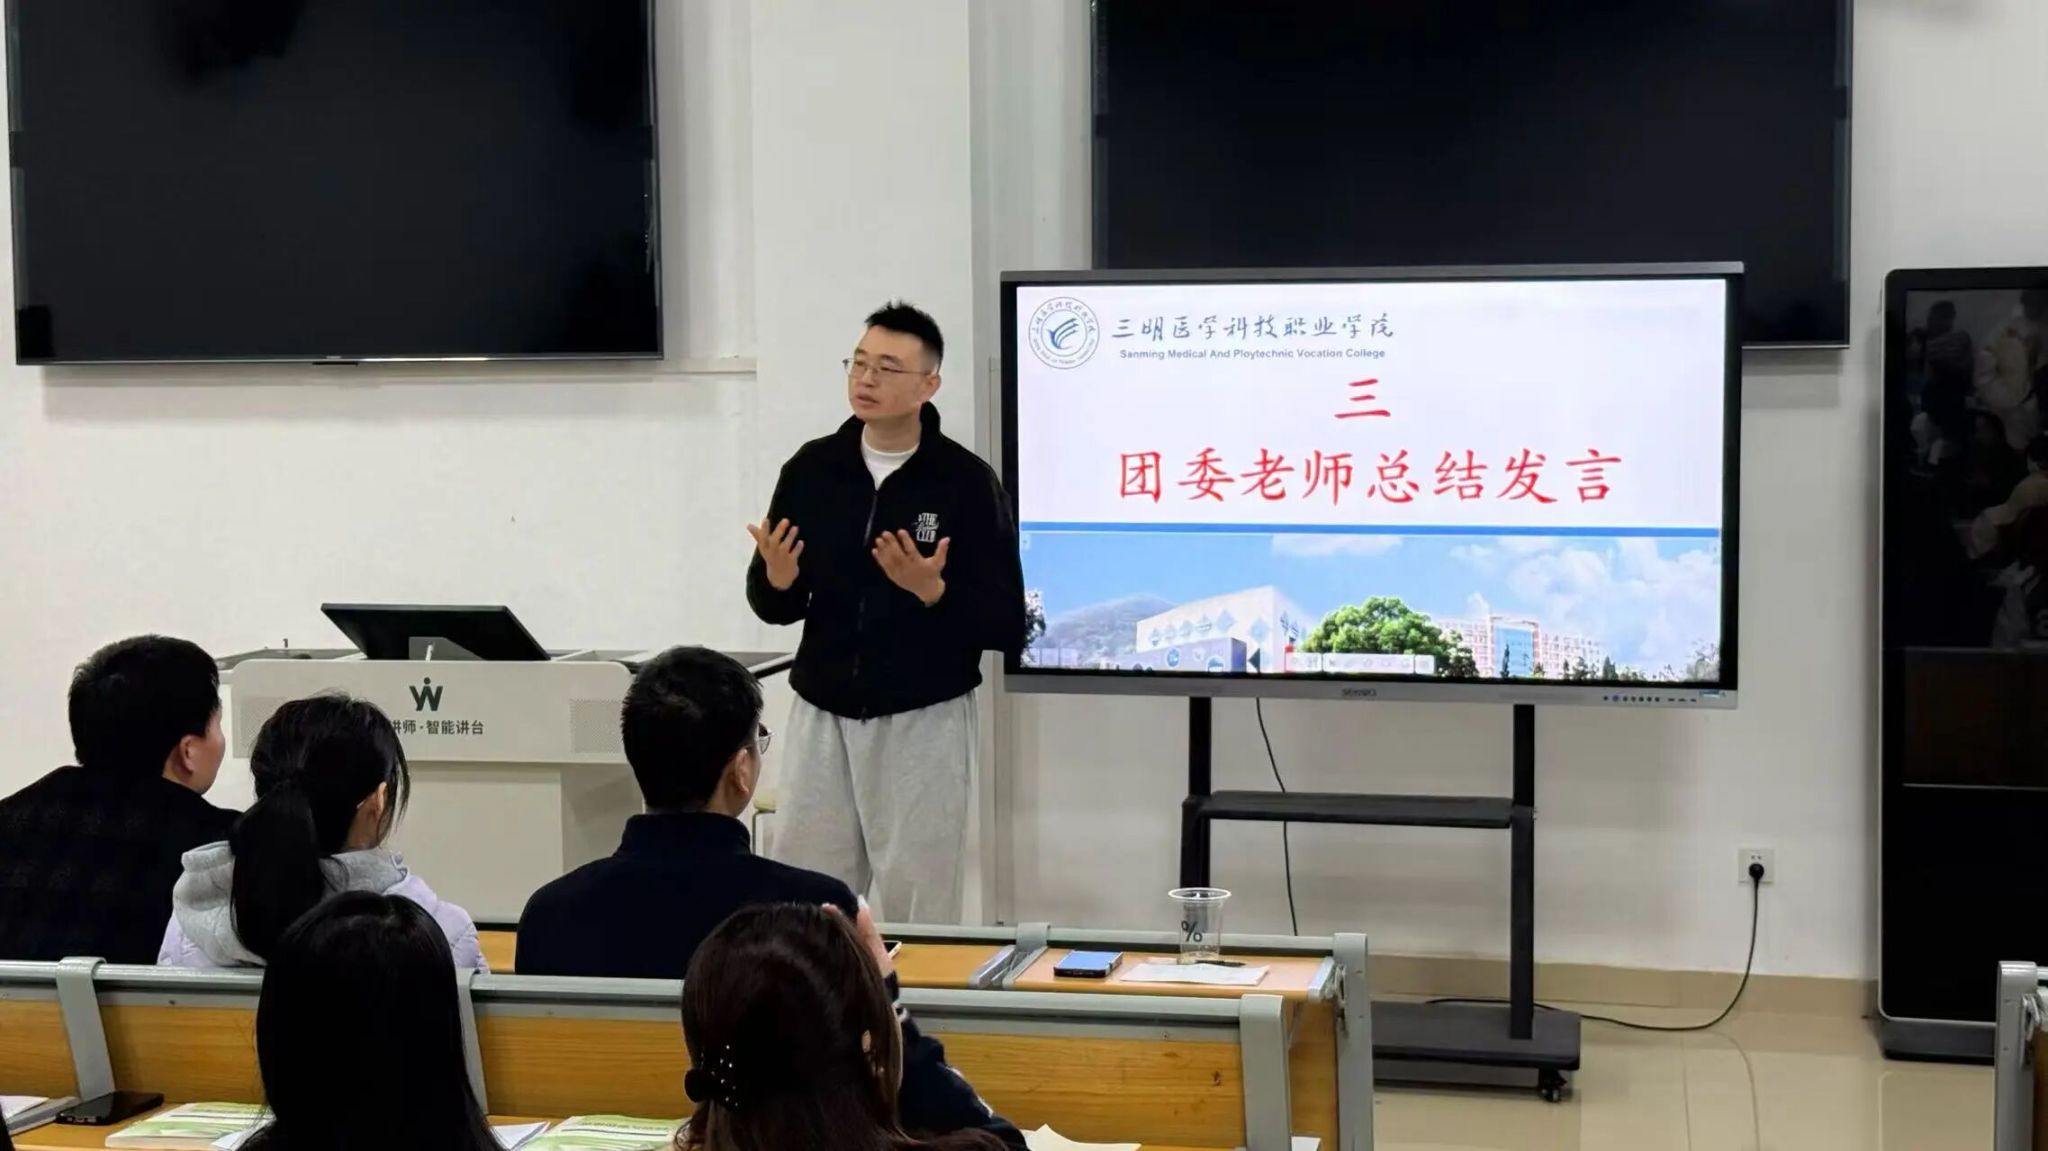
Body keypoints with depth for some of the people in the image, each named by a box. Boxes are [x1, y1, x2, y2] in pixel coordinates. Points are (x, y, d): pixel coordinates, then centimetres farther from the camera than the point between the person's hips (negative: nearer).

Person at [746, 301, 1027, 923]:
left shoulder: (967, 483, -9)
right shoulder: (810, 469, 2)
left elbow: (1008, 627, -9)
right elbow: (775, 607, 8)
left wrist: (932, 591, -24)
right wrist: (777, 579, -13)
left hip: (924, 722, -3)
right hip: (822, 715, 3)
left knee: (920, 909, 3)